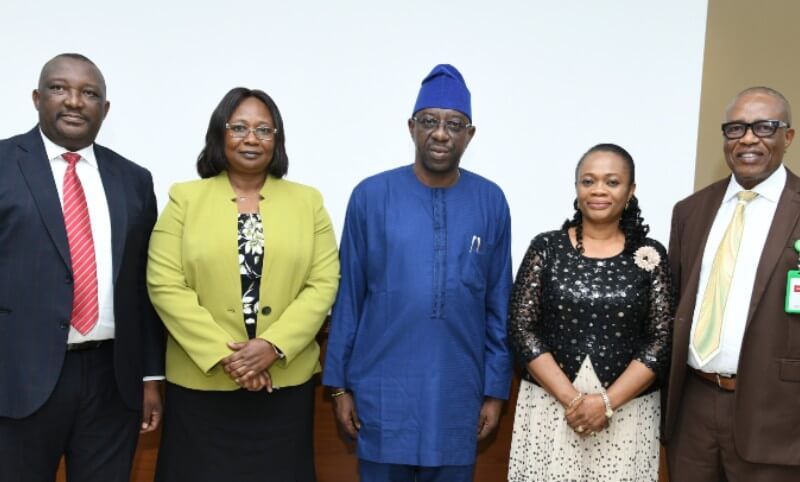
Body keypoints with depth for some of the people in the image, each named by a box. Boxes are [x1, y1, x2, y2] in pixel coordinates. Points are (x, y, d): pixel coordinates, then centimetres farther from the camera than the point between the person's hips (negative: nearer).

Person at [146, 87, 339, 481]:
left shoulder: (307, 201, 7)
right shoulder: (185, 199, 3)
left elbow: (324, 283, 0)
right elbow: (165, 285, -4)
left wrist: (274, 345, -13)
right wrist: (223, 354, -13)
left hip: (286, 381, 1)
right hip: (201, 381, -1)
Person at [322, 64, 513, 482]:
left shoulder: (491, 202, 0)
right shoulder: (371, 195, -5)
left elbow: (499, 306, 4)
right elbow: (348, 297, -1)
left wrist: (496, 389, 4)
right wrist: (339, 383, 1)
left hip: (458, 393, 2)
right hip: (383, 391, -1)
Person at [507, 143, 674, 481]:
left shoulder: (651, 255, 0)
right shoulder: (546, 248, -1)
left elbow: (663, 339, -3)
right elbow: (521, 329, -4)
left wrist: (607, 401, -12)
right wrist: (570, 398, -12)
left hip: (627, 410, 0)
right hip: (549, 405, 0)